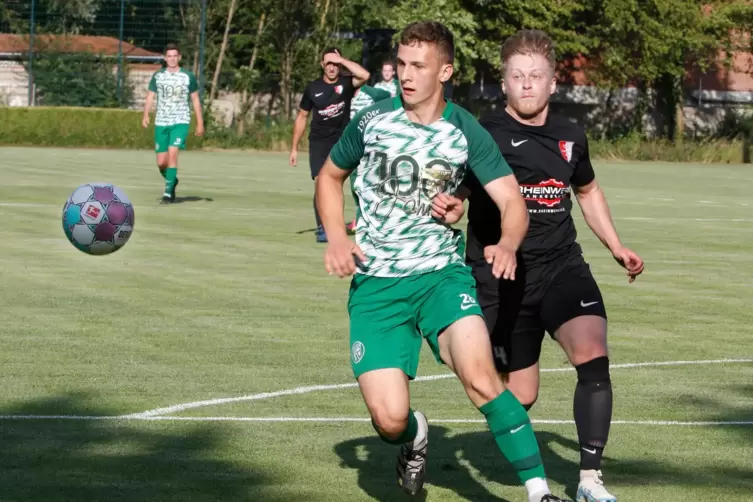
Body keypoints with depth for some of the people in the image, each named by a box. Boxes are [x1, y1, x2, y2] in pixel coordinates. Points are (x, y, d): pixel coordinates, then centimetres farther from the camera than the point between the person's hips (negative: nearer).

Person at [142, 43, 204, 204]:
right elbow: (150, 97, 6)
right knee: (161, 162, 1)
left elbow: (195, 100, 8)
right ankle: (172, 181, 32)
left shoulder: (188, 77, 2)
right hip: (161, 123, 3)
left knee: (172, 154, -21)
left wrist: (200, 123, 5)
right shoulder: (157, 76, 6)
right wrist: (145, 115, -11)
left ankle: (168, 192, -18)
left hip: (180, 122, -3)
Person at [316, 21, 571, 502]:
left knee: (481, 378, -27)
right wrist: (337, 238, 0)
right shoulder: (372, 121, 1)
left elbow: (511, 199, -8)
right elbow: (329, 178, 17)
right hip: (375, 283, 1)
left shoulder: (466, 132, -3)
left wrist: (507, 244, -30)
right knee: (389, 418, -12)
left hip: (441, 274, -1)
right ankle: (414, 436, 27)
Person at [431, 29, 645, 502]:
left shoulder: (570, 136, 6)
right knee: (520, 396, 4)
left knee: (593, 357, -23)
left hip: (562, 268, 3)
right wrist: (448, 211, -31)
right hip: (500, 281, -3)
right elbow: (455, 197, -7)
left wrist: (617, 247, 20)